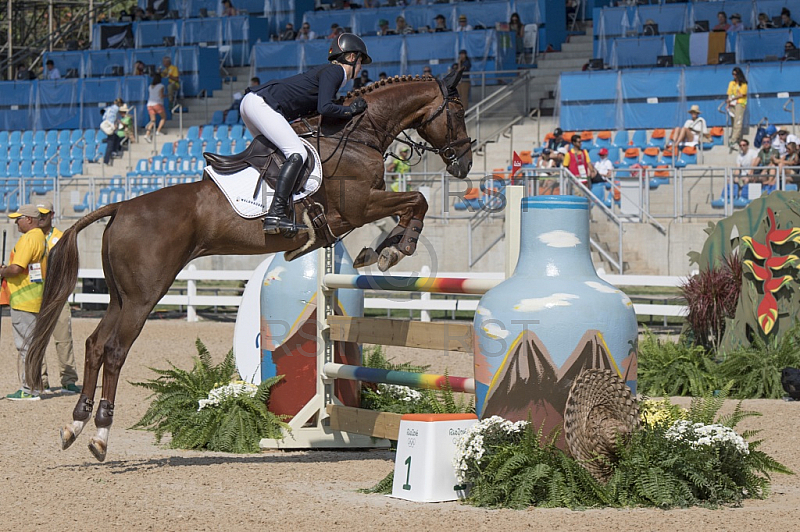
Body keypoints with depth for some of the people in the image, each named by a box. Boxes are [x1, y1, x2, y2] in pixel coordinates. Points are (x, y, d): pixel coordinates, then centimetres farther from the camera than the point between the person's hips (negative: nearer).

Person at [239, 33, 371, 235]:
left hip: (250, 102, 11)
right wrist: (350, 110, -2)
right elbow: (324, 108, -17)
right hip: (261, 104, -11)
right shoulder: (335, 71, -4)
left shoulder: (328, 71, 26)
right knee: (297, 154, -18)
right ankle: (275, 214, -29)